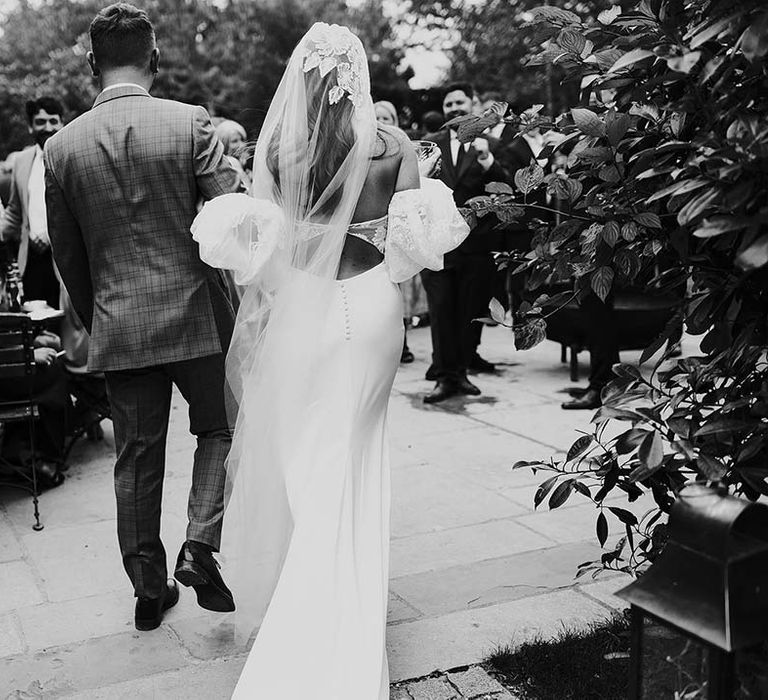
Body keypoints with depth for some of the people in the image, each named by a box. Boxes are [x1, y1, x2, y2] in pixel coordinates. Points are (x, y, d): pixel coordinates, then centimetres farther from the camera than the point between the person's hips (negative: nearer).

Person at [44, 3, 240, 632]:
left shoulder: (62, 147, 1)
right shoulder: (191, 123, -8)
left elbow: (67, 256, 7)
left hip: (117, 326, 3)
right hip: (196, 315, -2)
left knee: (137, 460, 13)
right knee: (219, 429, 19)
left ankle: (150, 591, 25)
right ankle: (200, 548, 3)